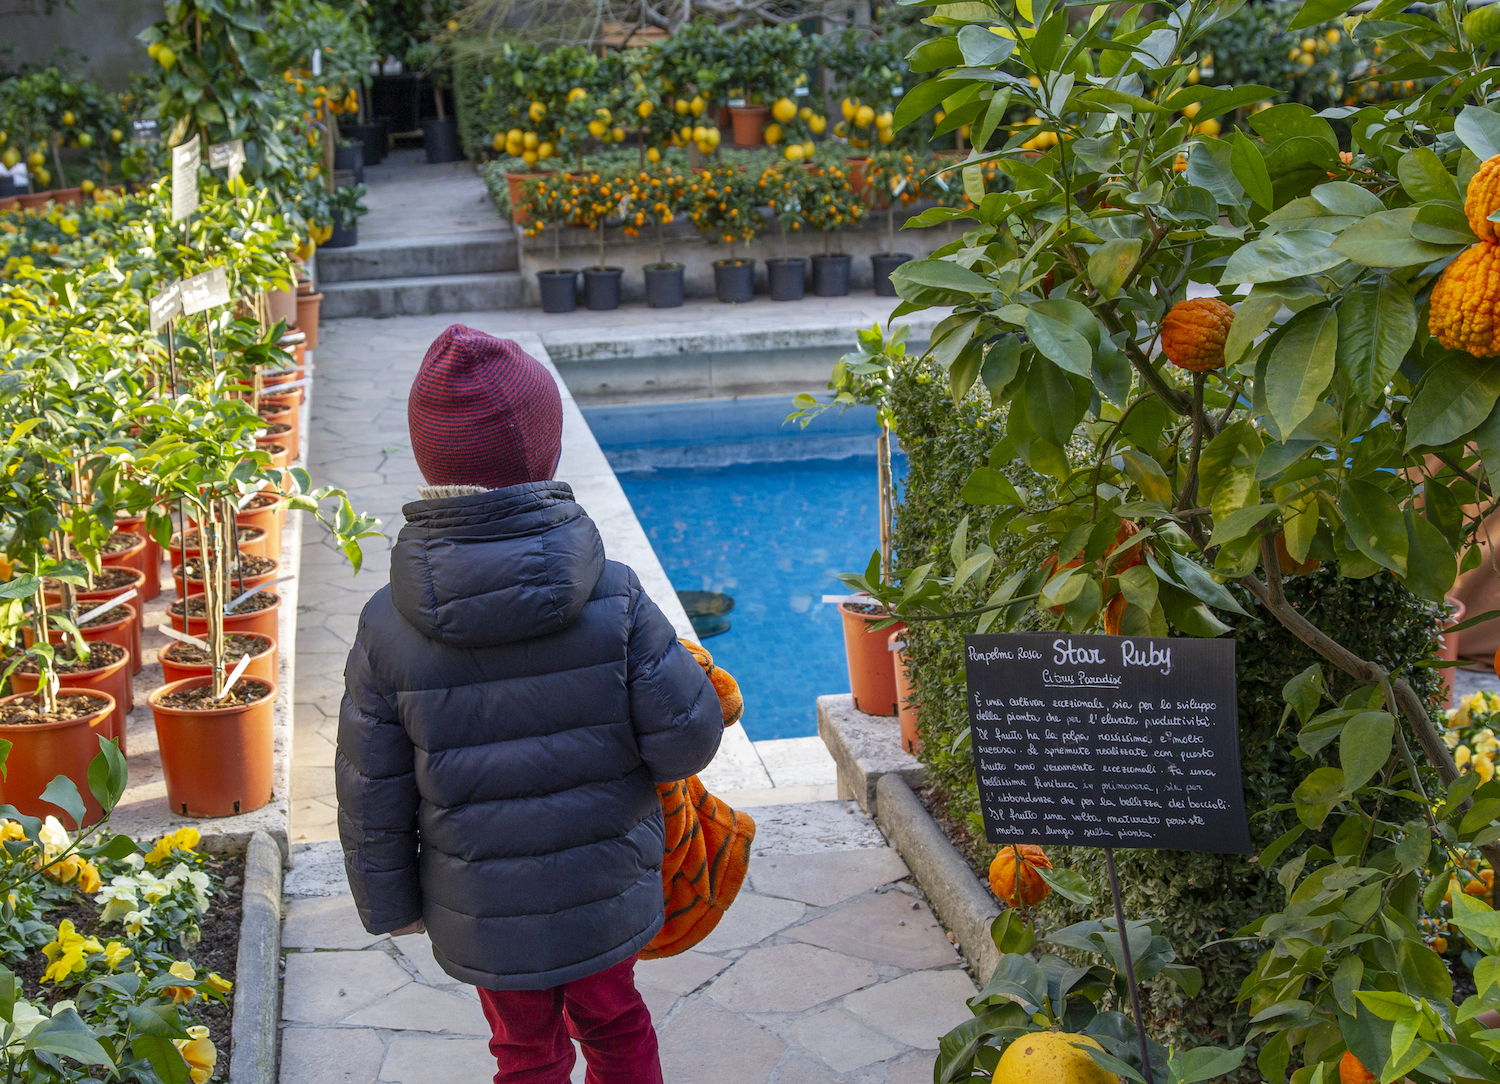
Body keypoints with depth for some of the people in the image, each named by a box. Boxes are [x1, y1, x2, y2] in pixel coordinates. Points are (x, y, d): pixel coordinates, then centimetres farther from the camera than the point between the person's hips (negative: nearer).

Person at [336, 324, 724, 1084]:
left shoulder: (389, 628, -17)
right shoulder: (613, 597, -20)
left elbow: (372, 794, -9)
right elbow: (688, 736, -16)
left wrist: (391, 905, 6)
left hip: (485, 913, 0)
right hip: (606, 893, 0)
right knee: (613, 1023, 25)